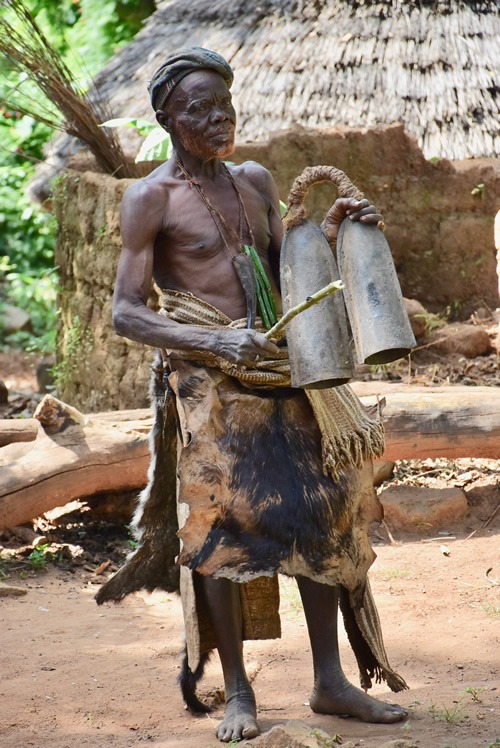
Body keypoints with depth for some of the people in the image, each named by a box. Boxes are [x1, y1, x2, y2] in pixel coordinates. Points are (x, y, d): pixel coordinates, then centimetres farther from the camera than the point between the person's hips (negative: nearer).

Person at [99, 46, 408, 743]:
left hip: (278, 367, 6)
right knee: (224, 522, -6)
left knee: (319, 512, 4)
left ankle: (330, 680, 12)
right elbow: (126, 312, -9)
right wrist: (215, 343, -21)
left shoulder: (255, 181, 14)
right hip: (208, 377, -6)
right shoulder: (151, 199, -5)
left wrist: (330, 234, 3)